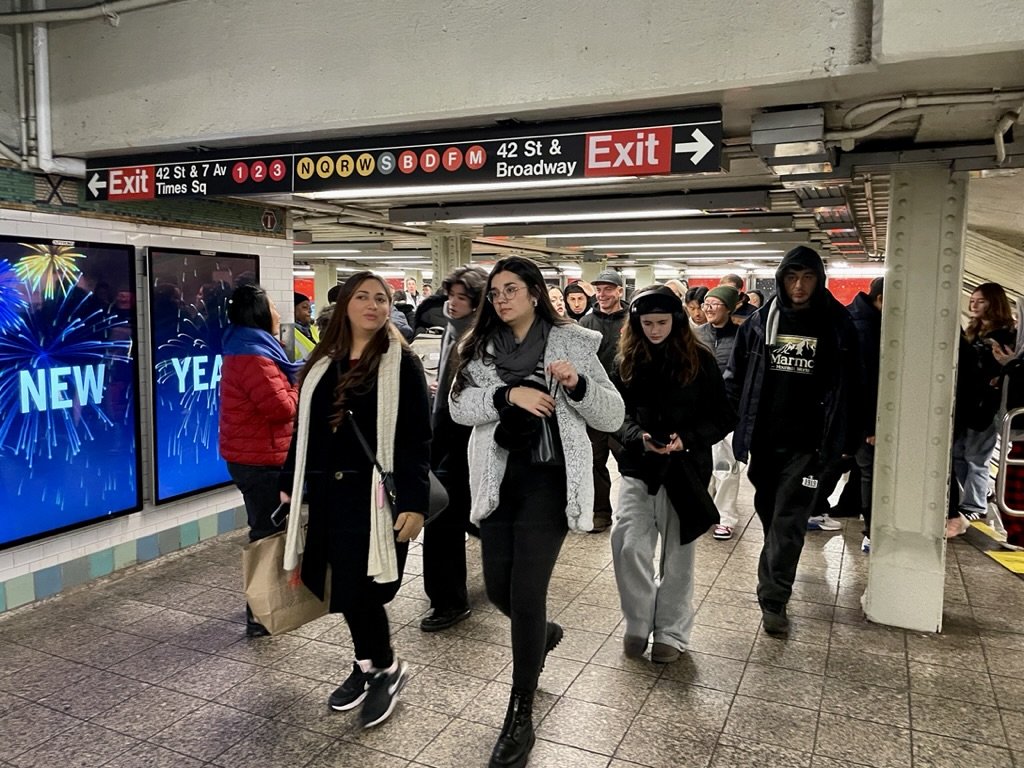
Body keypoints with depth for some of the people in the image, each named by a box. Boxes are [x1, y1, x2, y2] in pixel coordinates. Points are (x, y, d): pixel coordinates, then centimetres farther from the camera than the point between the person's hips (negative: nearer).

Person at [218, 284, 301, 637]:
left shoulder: (246, 350, 13)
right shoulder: (254, 356, -21)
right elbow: (281, 407, -24)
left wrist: (294, 381, 2)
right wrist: (300, 386, -6)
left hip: (252, 456, 11)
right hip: (260, 459, -11)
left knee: (266, 532, 21)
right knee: (268, 535, -3)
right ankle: (260, 616, 6)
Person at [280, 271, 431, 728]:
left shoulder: (402, 364, -5)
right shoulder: (321, 364, 11)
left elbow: (416, 439, -9)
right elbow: (304, 431, 16)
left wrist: (414, 502, -15)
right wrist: (289, 486, 15)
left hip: (375, 494, -5)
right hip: (327, 493, 6)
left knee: (359, 588, -7)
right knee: (343, 589, 12)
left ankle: (385, 668, 18)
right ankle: (367, 666, 32)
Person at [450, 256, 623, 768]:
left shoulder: (573, 343, -3)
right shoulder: (481, 346, 7)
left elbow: (612, 417, -4)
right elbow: (458, 406, -4)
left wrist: (577, 384, -22)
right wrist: (508, 394, -20)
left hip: (548, 480, -4)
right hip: (496, 479, 4)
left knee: (526, 594, -7)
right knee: (498, 589, 11)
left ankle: (520, 716, 11)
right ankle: (543, 634, 47)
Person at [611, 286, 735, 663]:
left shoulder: (700, 360, -4)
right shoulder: (628, 360, 3)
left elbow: (723, 416, -3)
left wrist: (687, 439, -18)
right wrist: (639, 437, -18)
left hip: (685, 468, -1)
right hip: (638, 467, 1)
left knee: (678, 553, 9)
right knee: (629, 546, -9)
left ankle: (671, 632, 25)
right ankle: (638, 622, 14)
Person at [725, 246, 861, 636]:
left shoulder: (836, 326, -3)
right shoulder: (761, 321, 1)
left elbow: (847, 386, -2)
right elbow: (736, 375, 6)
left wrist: (843, 440, -5)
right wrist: (737, 424, 2)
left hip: (806, 442, -2)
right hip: (763, 436, 3)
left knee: (789, 520, -3)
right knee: (768, 511, 16)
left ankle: (774, 599, 2)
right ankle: (776, 573, 38)